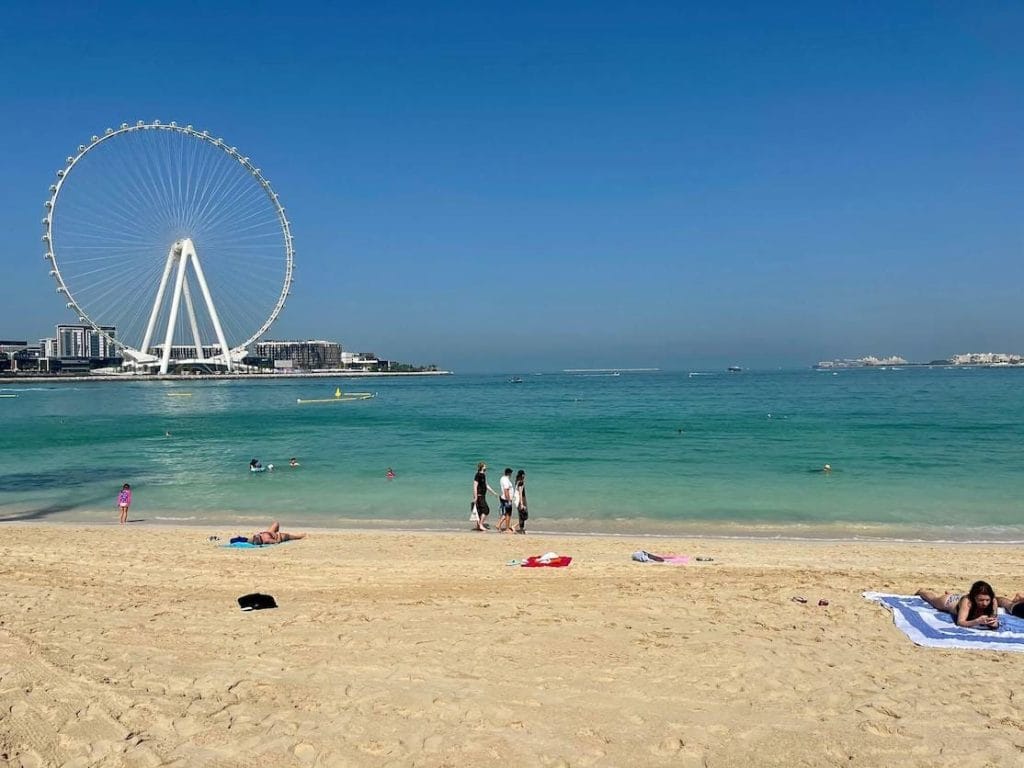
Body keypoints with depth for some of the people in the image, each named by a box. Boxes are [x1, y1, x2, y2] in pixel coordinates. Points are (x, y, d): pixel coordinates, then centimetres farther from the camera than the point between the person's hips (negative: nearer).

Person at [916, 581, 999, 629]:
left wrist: (994, 623, -58)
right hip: (951, 600, -3)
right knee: (933, 597, 33)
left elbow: (995, 622, -34)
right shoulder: (967, 601, -50)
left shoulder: (992, 601, -41)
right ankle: (921, 591, 65)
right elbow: (960, 622, -54)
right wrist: (977, 621, -72)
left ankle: (948, 593, 71)